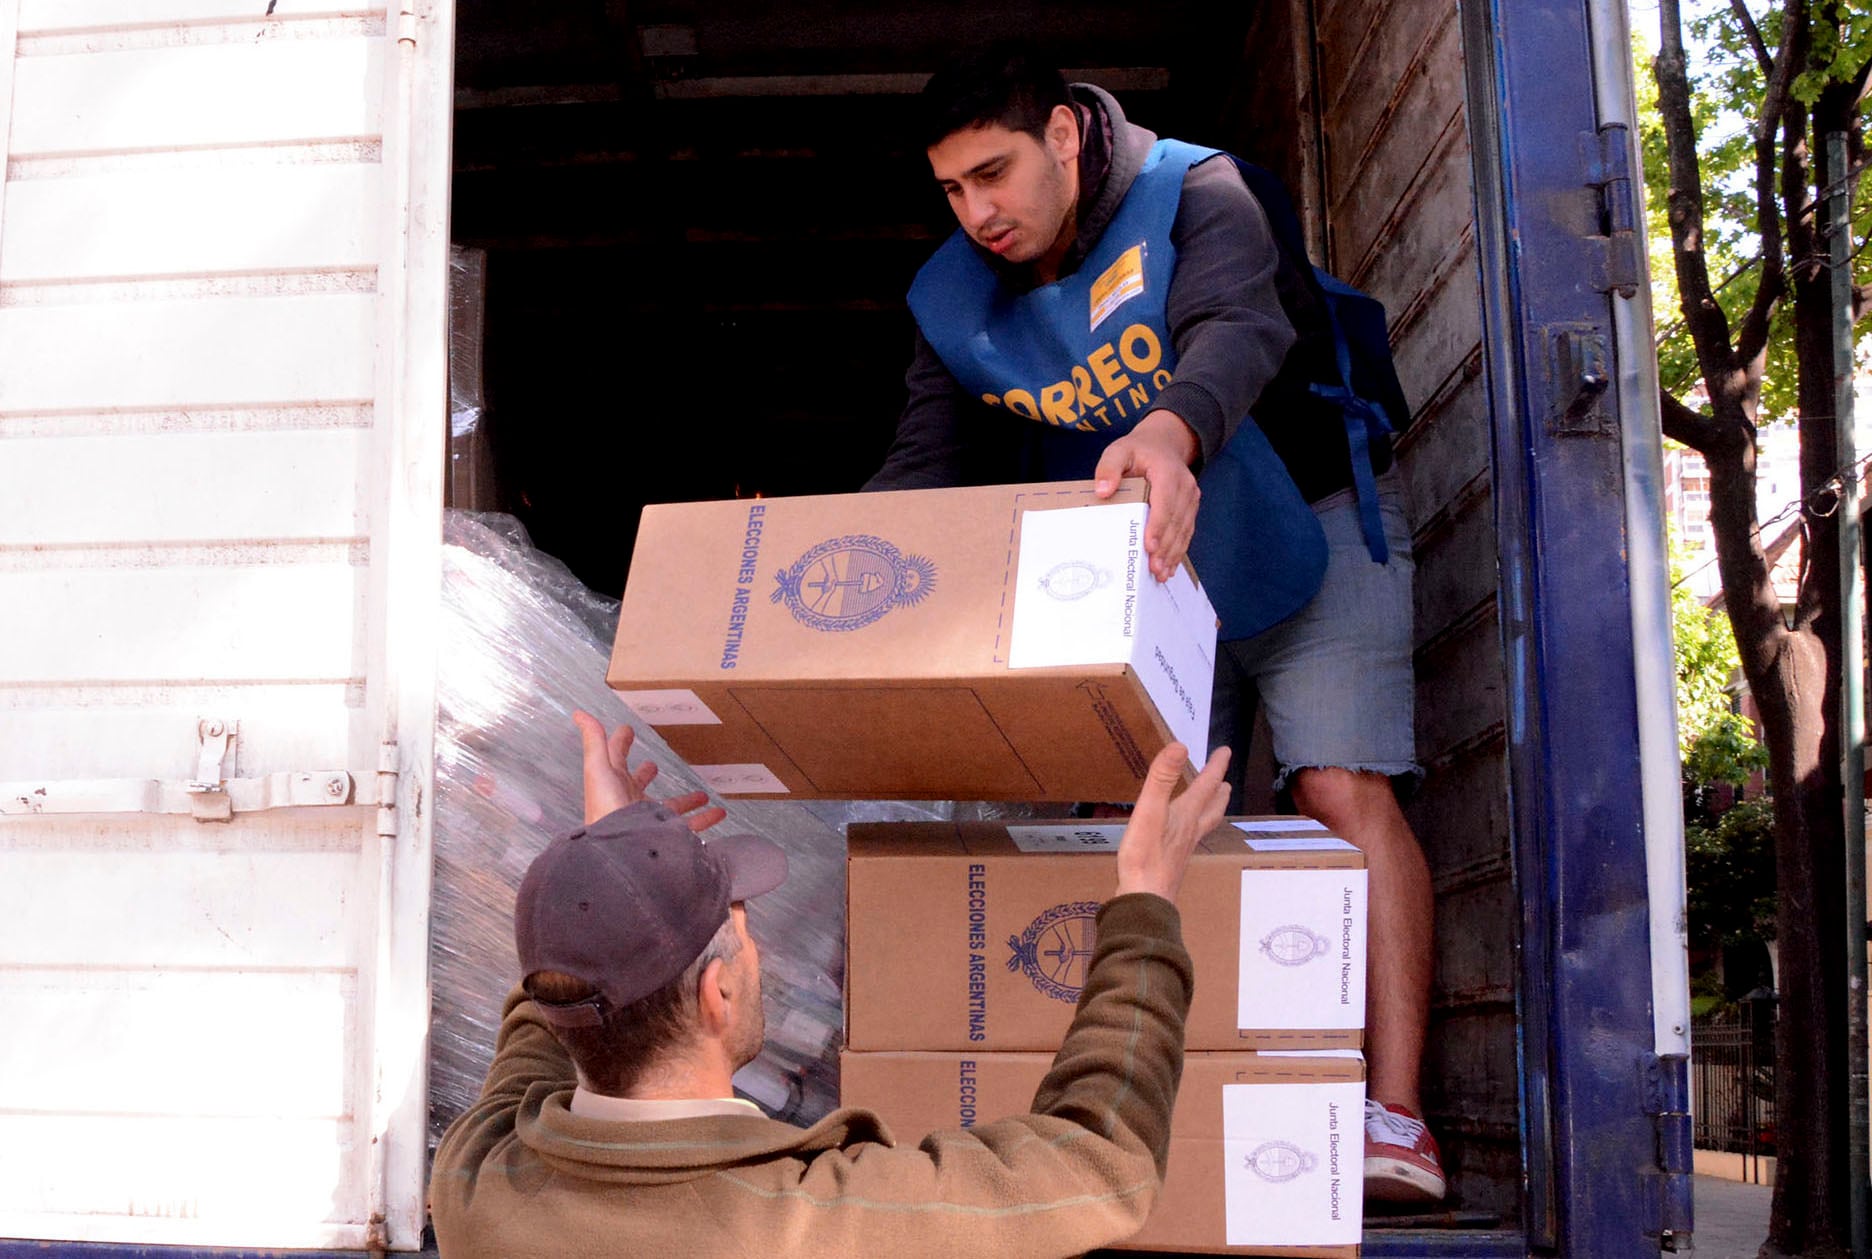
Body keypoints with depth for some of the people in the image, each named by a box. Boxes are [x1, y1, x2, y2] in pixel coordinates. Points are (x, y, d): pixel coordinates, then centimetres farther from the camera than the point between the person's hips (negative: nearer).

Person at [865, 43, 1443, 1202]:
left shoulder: (1192, 192, -21)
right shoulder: (953, 303, -7)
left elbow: (1237, 331, -41)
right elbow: (924, 473, -10)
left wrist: (1169, 433, -63)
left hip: (1306, 526, -5)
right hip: (1144, 568, 6)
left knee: (1343, 792, -18)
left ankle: (1396, 1123, -19)